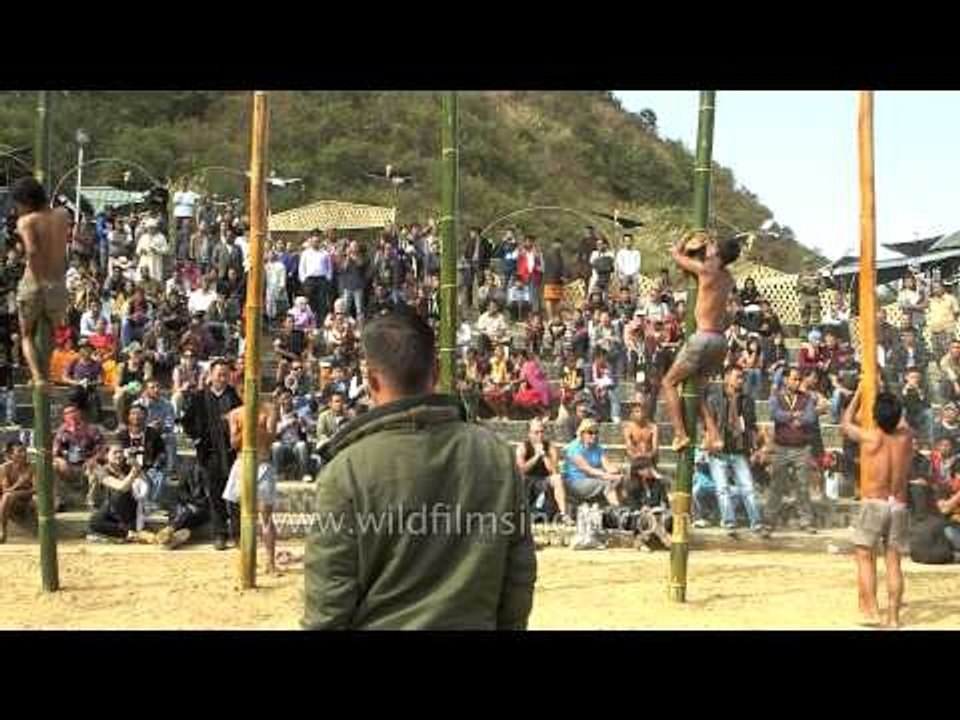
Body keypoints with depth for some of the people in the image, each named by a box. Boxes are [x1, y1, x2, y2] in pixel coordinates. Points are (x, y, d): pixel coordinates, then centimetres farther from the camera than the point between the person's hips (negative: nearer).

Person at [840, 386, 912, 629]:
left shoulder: (870, 437, -9)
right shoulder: (906, 437, 0)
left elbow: (845, 424, 12)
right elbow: (901, 421, 26)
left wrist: (858, 394, 21)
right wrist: (888, 399, 32)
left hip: (872, 504, -4)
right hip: (899, 506, 4)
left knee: (865, 558, 2)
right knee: (894, 562, 7)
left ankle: (872, 610, -8)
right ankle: (894, 617, 6)